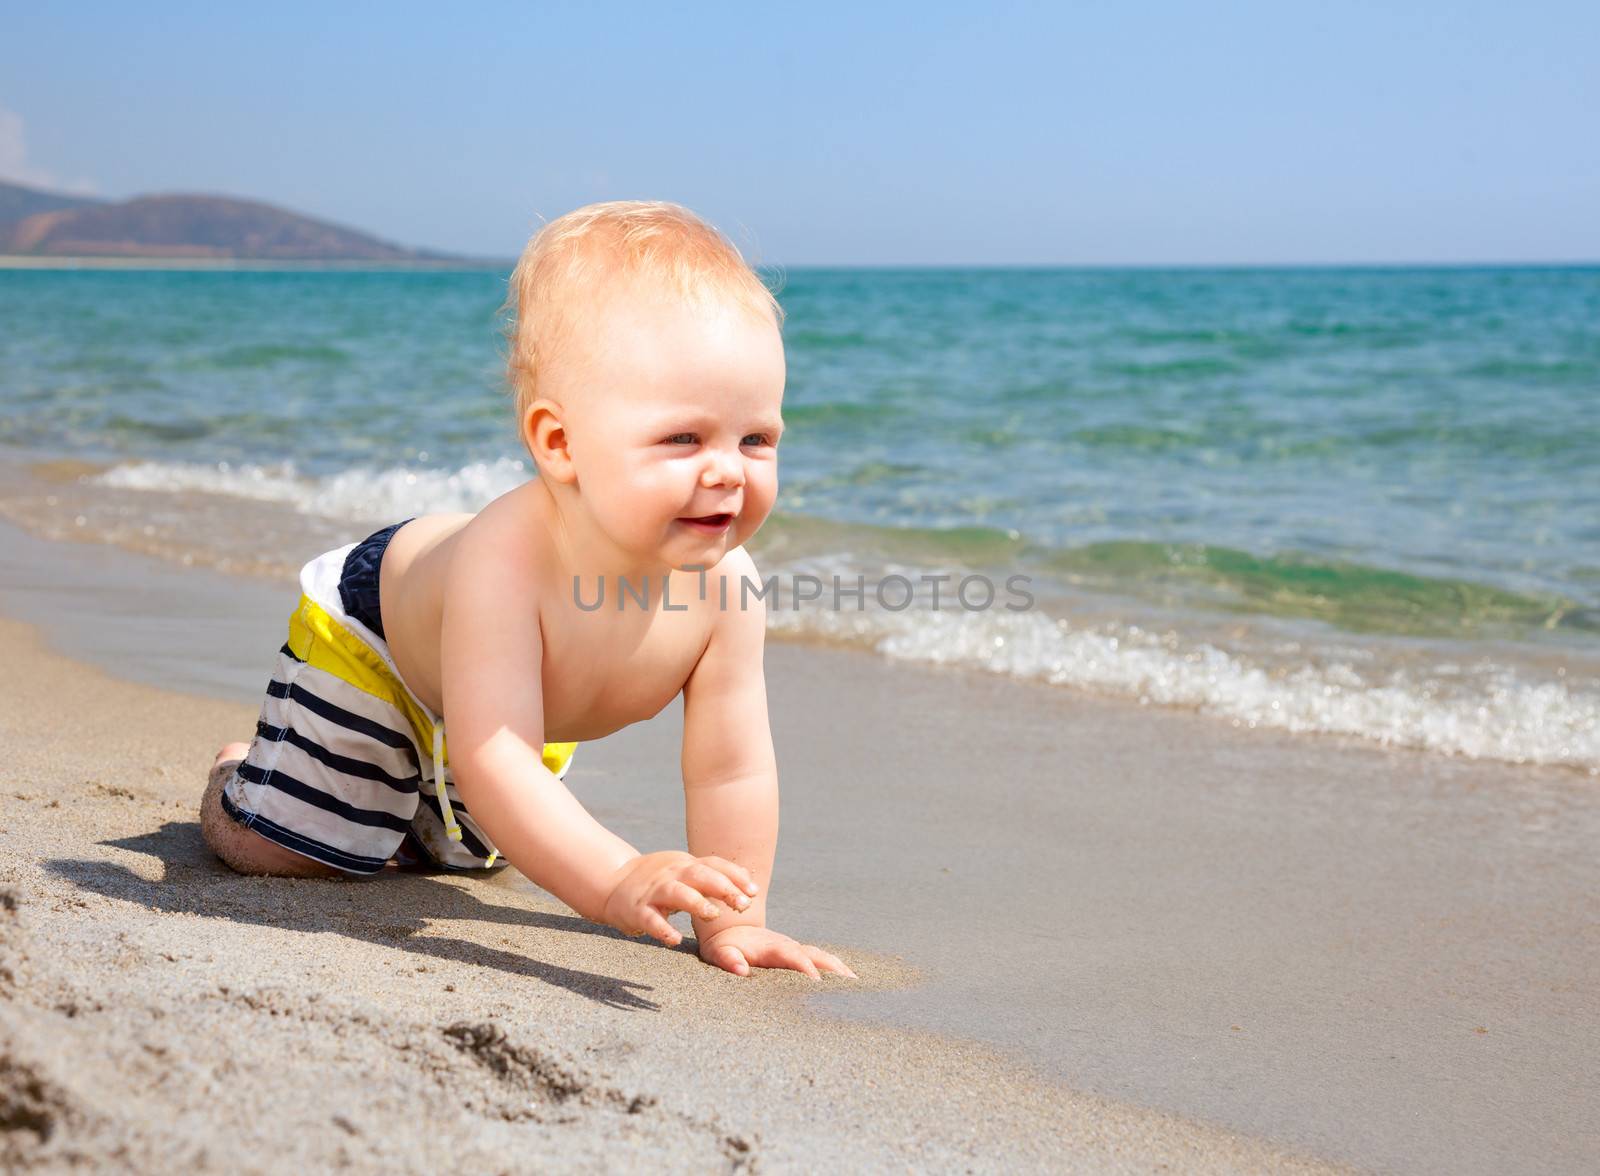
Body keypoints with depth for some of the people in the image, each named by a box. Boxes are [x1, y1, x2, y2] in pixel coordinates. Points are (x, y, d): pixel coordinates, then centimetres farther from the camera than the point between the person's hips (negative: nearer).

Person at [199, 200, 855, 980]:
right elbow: (492, 759, -54)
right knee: (274, 848, 0)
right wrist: (616, 884, -64)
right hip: (367, 636, -5)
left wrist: (732, 922, -28)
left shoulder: (723, 581, -36)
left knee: (458, 852, 27)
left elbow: (731, 769, -27)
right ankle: (237, 773, 33)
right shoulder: (504, 560, -50)